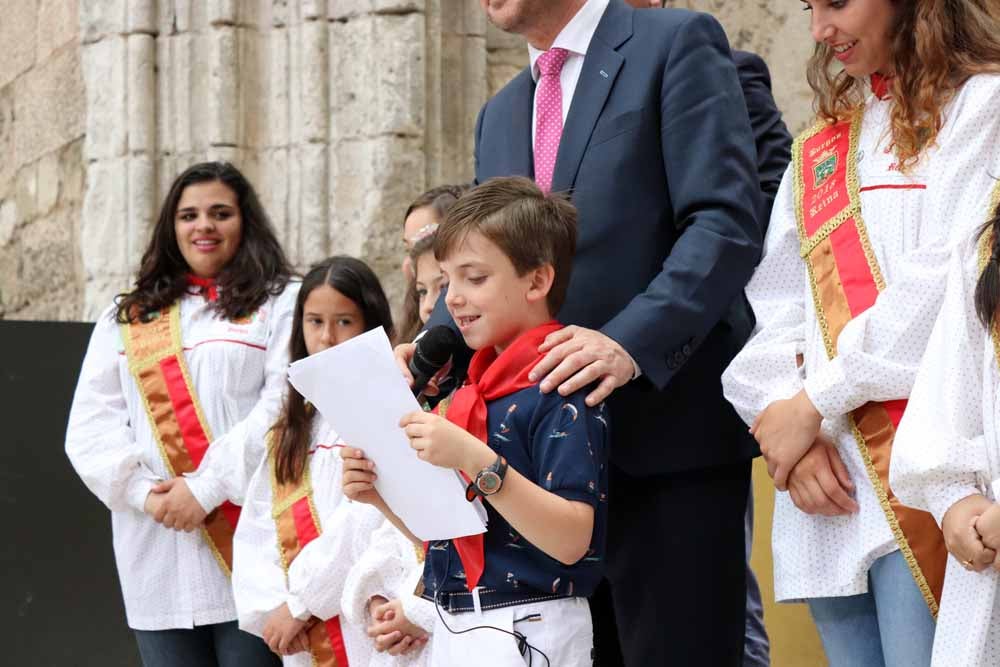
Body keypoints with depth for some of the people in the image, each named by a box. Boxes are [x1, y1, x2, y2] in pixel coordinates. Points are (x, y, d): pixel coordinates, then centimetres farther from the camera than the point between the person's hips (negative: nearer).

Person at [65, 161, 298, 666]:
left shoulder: (282, 303, 8)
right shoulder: (125, 319, 19)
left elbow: (284, 407, -6)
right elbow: (91, 427, 11)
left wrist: (207, 488, -14)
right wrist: (145, 492, -7)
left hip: (250, 542, -3)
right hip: (158, 554, 4)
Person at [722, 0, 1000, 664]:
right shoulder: (817, 150, 22)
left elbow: (946, 281, -10)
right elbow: (775, 312, 16)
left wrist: (813, 404, -8)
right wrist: (783, 421, -3)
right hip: (829, 480, 6)